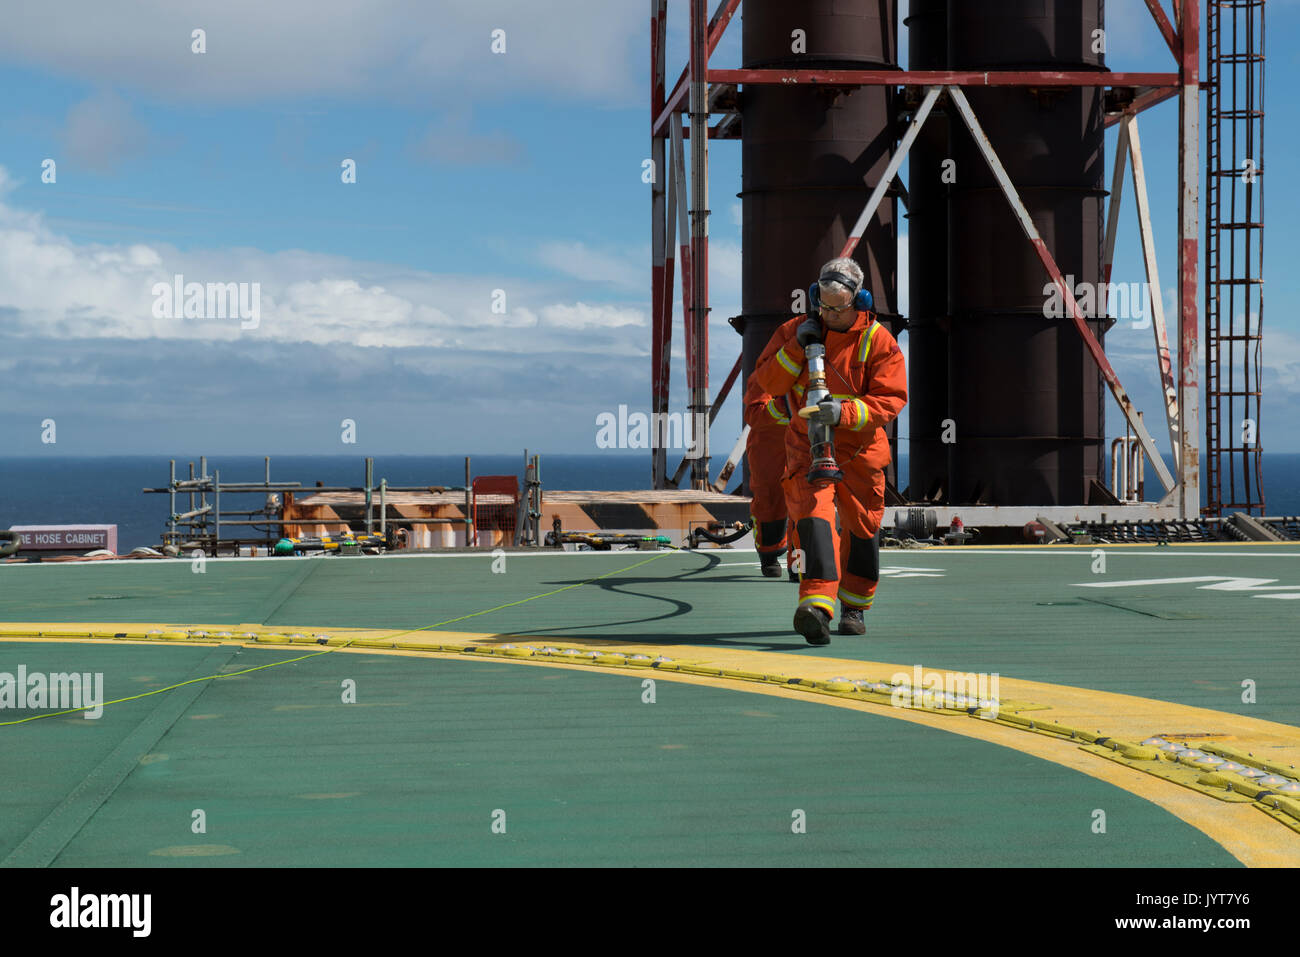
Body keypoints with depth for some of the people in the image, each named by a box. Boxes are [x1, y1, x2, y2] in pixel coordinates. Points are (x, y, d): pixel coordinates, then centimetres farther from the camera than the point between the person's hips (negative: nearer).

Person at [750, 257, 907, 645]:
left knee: (862, 526, 12)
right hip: (806, 445, -1)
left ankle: (854, 606, 34)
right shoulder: (795, 330, 0)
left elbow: (891, 399, -14)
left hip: (859, 448, 1)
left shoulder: (878, 341, -8)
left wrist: (846, 412, -30)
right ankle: (817, 604, -37)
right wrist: (797, 347, -17)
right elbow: (767, 383, -3)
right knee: (813, 512, -22)